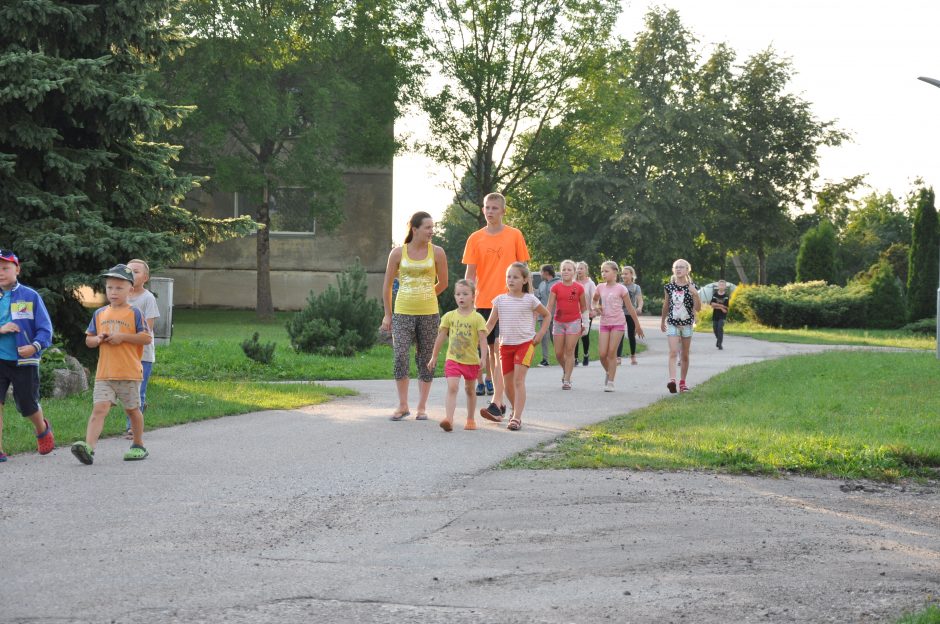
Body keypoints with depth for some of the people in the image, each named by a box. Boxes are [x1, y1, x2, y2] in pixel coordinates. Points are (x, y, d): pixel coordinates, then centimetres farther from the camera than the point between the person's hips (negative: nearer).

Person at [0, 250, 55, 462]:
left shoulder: (30, 296, -3)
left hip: (25, 361, -2)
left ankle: (42, 429, 41)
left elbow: (45, 328, -5)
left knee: (27, 405, 8)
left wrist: (35, 346, -23)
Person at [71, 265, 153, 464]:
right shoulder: (100, 314, 11)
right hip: (104, 373, 2)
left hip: (129, 373, -2)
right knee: (99, 408, -12)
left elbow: (147, 337, -8)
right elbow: (88, 340, 17)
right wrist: (98, 339, -5)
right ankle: (89, 446, -24)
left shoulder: (134, 313, -2)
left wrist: (122, 337, -15)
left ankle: (138, 445, 28)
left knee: (132, 409, 11)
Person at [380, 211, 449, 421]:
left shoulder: (437, 252, 0)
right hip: (402, 313, -1)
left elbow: (443, 283, 11)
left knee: (426, 360, 4)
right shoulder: (398, 253, 0)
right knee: (400, 357, -10)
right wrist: (387, 315, 7)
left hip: (429, 313, 1)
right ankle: (402, 406, 1)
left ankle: (422, 407, 14)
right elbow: (387, 285, 7)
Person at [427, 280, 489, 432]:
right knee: (452, 388, -15)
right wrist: (434, 357, 11)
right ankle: (448, 419, -26)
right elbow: (441, 337, 9)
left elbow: (483, 339, -8)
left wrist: (483, 358, -20)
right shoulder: (449, 316, 2)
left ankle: (470, 419, 28)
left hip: (471, 360, 0)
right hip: (453, 359, 0)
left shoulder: (477, 318, -5)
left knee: (470, 390, 15)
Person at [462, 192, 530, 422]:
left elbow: (522, 270, 5)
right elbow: (470, 274, 6)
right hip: (483, 301, 3)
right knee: (490, 349, 8)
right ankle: (499, 400, 17)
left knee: (501, 349, -13)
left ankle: (497, 401, -18)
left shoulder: (514, 235, 1)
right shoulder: (475, 239, 5)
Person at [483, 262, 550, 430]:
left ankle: (517, 418, -17)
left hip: (525, 343, -3)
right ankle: (515, 410, 33)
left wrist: (540, 334, 2)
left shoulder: (530, 300, -2)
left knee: (519, 380, -14)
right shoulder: (500, 300, 3)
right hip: (505, 345, 4)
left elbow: (547, 315, 13)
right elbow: (490, 323, 2)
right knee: (507, 382, 9)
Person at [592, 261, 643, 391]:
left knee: (612, 352, -7)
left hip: (618, 323, -4)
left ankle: (610, 382, 0)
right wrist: (596, 307, 1)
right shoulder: (600, 287, 5)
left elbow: (630, 308, -1)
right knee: (602, 354, -3)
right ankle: (608, 373, 26)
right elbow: (595, 299, 25)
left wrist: (638, 325, 2)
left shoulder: (621, 288, -6)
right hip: (604, 323, 4)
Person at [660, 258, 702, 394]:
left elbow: (698, 308, -7)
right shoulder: (669, 287, 2)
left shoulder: (691, 287, -3)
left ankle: (682, 382, 21)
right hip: (672, 323, 0)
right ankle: (672, 380, -29)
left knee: (685, 355, 9)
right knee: (673, 352, -16)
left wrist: (695, 294, -22)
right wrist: (662, 321, 23)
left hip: (687, 324, 0)